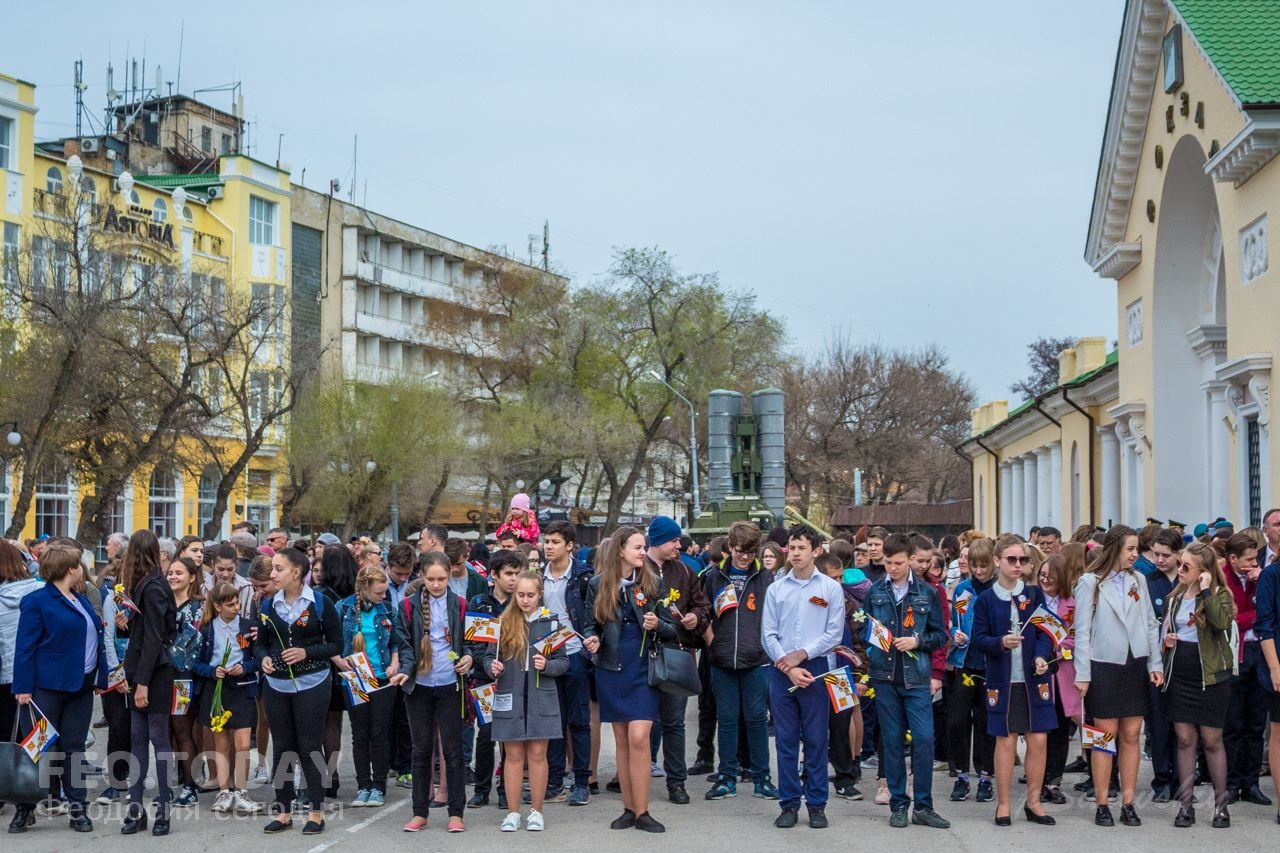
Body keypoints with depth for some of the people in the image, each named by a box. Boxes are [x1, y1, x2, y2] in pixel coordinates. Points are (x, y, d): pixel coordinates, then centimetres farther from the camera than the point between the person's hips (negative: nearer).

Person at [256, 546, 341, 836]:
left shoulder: (320, 603, -6)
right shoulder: (269, 605, 5)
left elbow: (336, 644, -3)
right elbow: (260, 643, 11)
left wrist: (307, 653, -17)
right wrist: (263, 658, -11)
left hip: (311, 684, -4)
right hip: (277, 685, 4)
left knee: (309, 747, 0)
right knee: (281, 748, 9)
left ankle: (316, 812, 9)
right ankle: (283, 810, 18)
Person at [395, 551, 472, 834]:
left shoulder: (459, 606, 2)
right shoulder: (409, 607, 1)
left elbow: (468, 641, 9)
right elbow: (405, 645, 1)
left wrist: (468, 658, -12)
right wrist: (405, 670, -17)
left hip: (450, 685, -1)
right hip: (419, 686, 1)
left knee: (452, 749, 2)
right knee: (422, 749, 8)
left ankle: (456, 812, 9)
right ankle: (420, 813, 15)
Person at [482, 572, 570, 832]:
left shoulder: (549, 622, 1)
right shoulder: (503, 622, 2)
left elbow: (563, 662, 3)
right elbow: (488, 656, 7)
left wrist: (547, 666, -16)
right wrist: (492, 667, -14)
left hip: (541, 698, 0)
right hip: (509, 698, 0)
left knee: (537, 754, 4)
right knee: (513, 755, 5)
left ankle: (536, 811, 14)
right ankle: (513, 812, 13)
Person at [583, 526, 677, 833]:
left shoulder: (654, 583, 1)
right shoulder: (598, 585, 2)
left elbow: (672, 628, 3)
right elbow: (590, 624, 9)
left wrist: (657, 625, -17)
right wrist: (592, 639, -12)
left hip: (643, 669, -2)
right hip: (611, 670, 2)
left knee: (638, 738, -13)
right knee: (621, 740, 7)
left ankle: (641, 811, -7)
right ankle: (629, 808, 15)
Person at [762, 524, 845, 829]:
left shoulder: (831, 589, 1)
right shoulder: (776, 589, 7)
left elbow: (834, 633, -3)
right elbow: (768, 634, 3)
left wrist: (801, 655, -10)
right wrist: (788, 667, -7)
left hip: (815, 668, -2)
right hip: (781, 671, 2)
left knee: (816, 739, 2)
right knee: (785, 739, 4)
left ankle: (817, 804, 9)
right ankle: (789, 804, 11)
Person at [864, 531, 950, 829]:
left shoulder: (927, 593, 4)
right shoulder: (874, 592, 6)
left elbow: (940, 635, 6)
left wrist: (917, 642, -10)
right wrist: (871, 633, -7)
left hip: (917, 676, -1)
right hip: (885, 676, 1)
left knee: (924, 739, -8)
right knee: (893, 742, 5)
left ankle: (923, 806, 3)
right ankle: (898, 805, 14)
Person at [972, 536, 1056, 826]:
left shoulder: (1035, 594, 6)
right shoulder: (985, 600, 1)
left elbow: (1046, 631, 2)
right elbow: (979, 639, -2)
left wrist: (1041, 657, -16)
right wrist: (1002, 642, -22)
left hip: (1034, 678, 2)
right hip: (1002, 679, -2)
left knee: (1038, 740, 2)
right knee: (1006, 741, 2)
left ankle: (1033, 803, 15)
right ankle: (1003, 805, 13)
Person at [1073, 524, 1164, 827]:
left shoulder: (1138, 580, 7)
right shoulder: (1090, 582, -4)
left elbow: (1150, 624, 10)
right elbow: (1082, 631, -5)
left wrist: (1155, 664, 3)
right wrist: (1082, 674, -8)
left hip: (1135, 665, 4)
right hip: (1104, 665, -4)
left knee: (1131, 736, 5)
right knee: (1106, 735, 0)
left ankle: (1128, 803, 10)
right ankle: (1102, 804, 6)